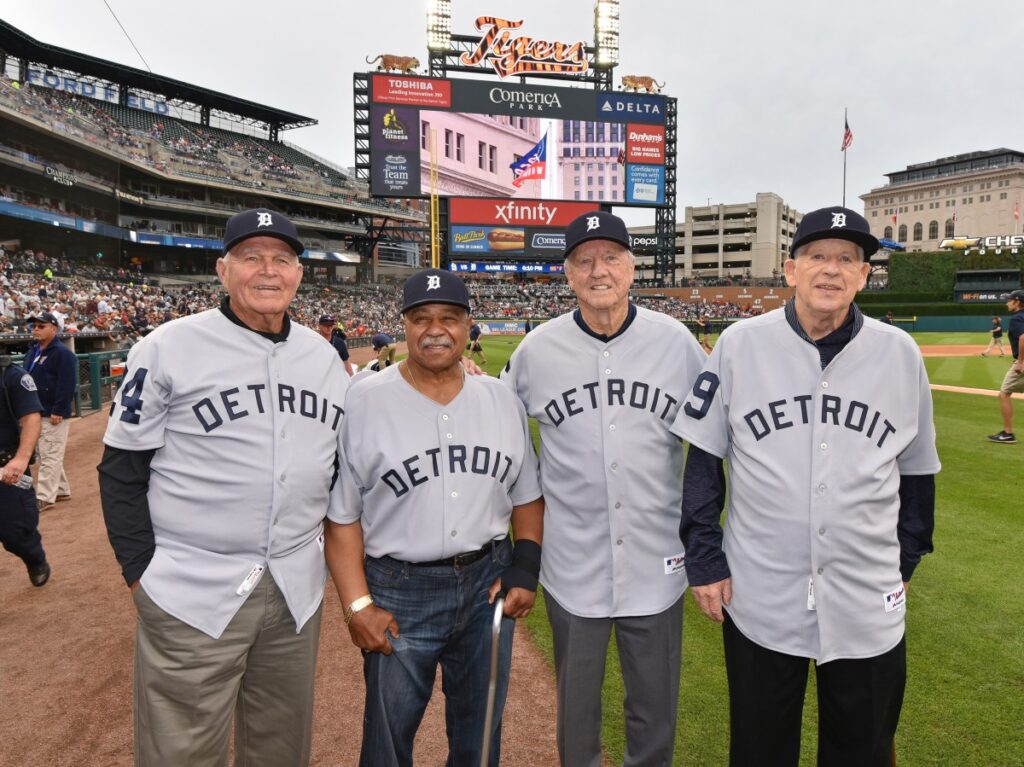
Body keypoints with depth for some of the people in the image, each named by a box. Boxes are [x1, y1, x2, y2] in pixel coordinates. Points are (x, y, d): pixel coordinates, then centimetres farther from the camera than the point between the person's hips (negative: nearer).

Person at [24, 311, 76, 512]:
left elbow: (67, 385, -20)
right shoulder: (32, 351, 14)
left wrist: (58, 411, -23)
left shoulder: (62, 353, -14)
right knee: (47, 455, 16)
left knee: (50, 456, -6)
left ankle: (44, 498, -3)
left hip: (54, 415, -9)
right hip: (36, 412, 10)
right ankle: (62, 490, 26)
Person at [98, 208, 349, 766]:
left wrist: (333, 541, 9)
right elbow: (122, 469, -4)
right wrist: (142, 571, -6)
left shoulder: (323, 355, 7)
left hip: (298, 589, 5)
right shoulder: (168, 347, -7)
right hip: (190, 594, -4)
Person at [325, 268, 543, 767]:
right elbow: (341, 514, -8)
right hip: (399, 591, -3)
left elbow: (526, 495, 10)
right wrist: (357, 604, -12)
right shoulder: (364, 401, -9)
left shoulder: (502, 400, 3)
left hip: (489, 583, 4)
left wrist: (526, 565, -1)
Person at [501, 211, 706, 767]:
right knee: (575, 701, 20)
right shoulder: (537, 349, -4)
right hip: (572, 567, 0)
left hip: (656, 565, 0)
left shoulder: (676, 341, -4)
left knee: (656, 707, 18)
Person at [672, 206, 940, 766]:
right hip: (757, 601, -1)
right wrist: (704, 560, -4)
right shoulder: (740, 344, -6)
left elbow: (917, 470, 10)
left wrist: (906, 561, 13)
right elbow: (704, 459, -2)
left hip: (869, 610, 2)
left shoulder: (901, 354, -1)